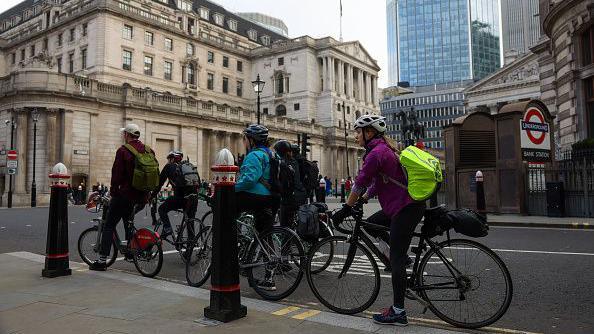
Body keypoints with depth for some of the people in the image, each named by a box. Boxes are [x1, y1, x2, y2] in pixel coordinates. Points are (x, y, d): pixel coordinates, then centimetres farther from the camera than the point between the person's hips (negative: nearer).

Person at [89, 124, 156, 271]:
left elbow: (116, 173, -12)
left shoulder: (123, 151, -11)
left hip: (125, 194, -6)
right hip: (142, 196, 7)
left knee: (109, 226, 2)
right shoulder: (149, 151, 8)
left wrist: (114, 191, 1)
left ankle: (102, 260, 1)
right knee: (128, 221, 27)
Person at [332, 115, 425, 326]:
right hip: (407, 204, 10)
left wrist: (346, 209, -7)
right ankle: (402, 257, 25)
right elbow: (376, 182, 22)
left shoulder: (376, 153, -16)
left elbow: (360, 183, -15)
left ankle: (398, 312, 3)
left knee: (396, 260, -5)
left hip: (406, 208, -10)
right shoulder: (385, 149, 16)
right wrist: (362, 200, 22)